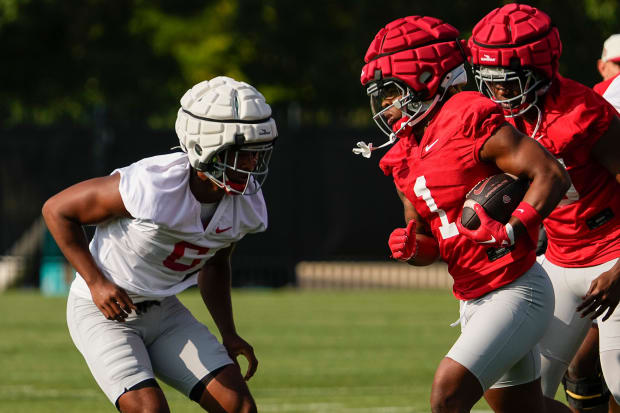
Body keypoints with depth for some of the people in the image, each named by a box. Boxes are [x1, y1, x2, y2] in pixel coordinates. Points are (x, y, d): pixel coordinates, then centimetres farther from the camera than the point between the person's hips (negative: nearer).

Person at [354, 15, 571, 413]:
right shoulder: (406, 154, 11)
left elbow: (551, 174, -18)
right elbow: (430, 239, 16)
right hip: (474, 301, 9)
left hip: (517, 292, -9)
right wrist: (412, 247, -7)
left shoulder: (471, 120, -15)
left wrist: (511, 232, -30)